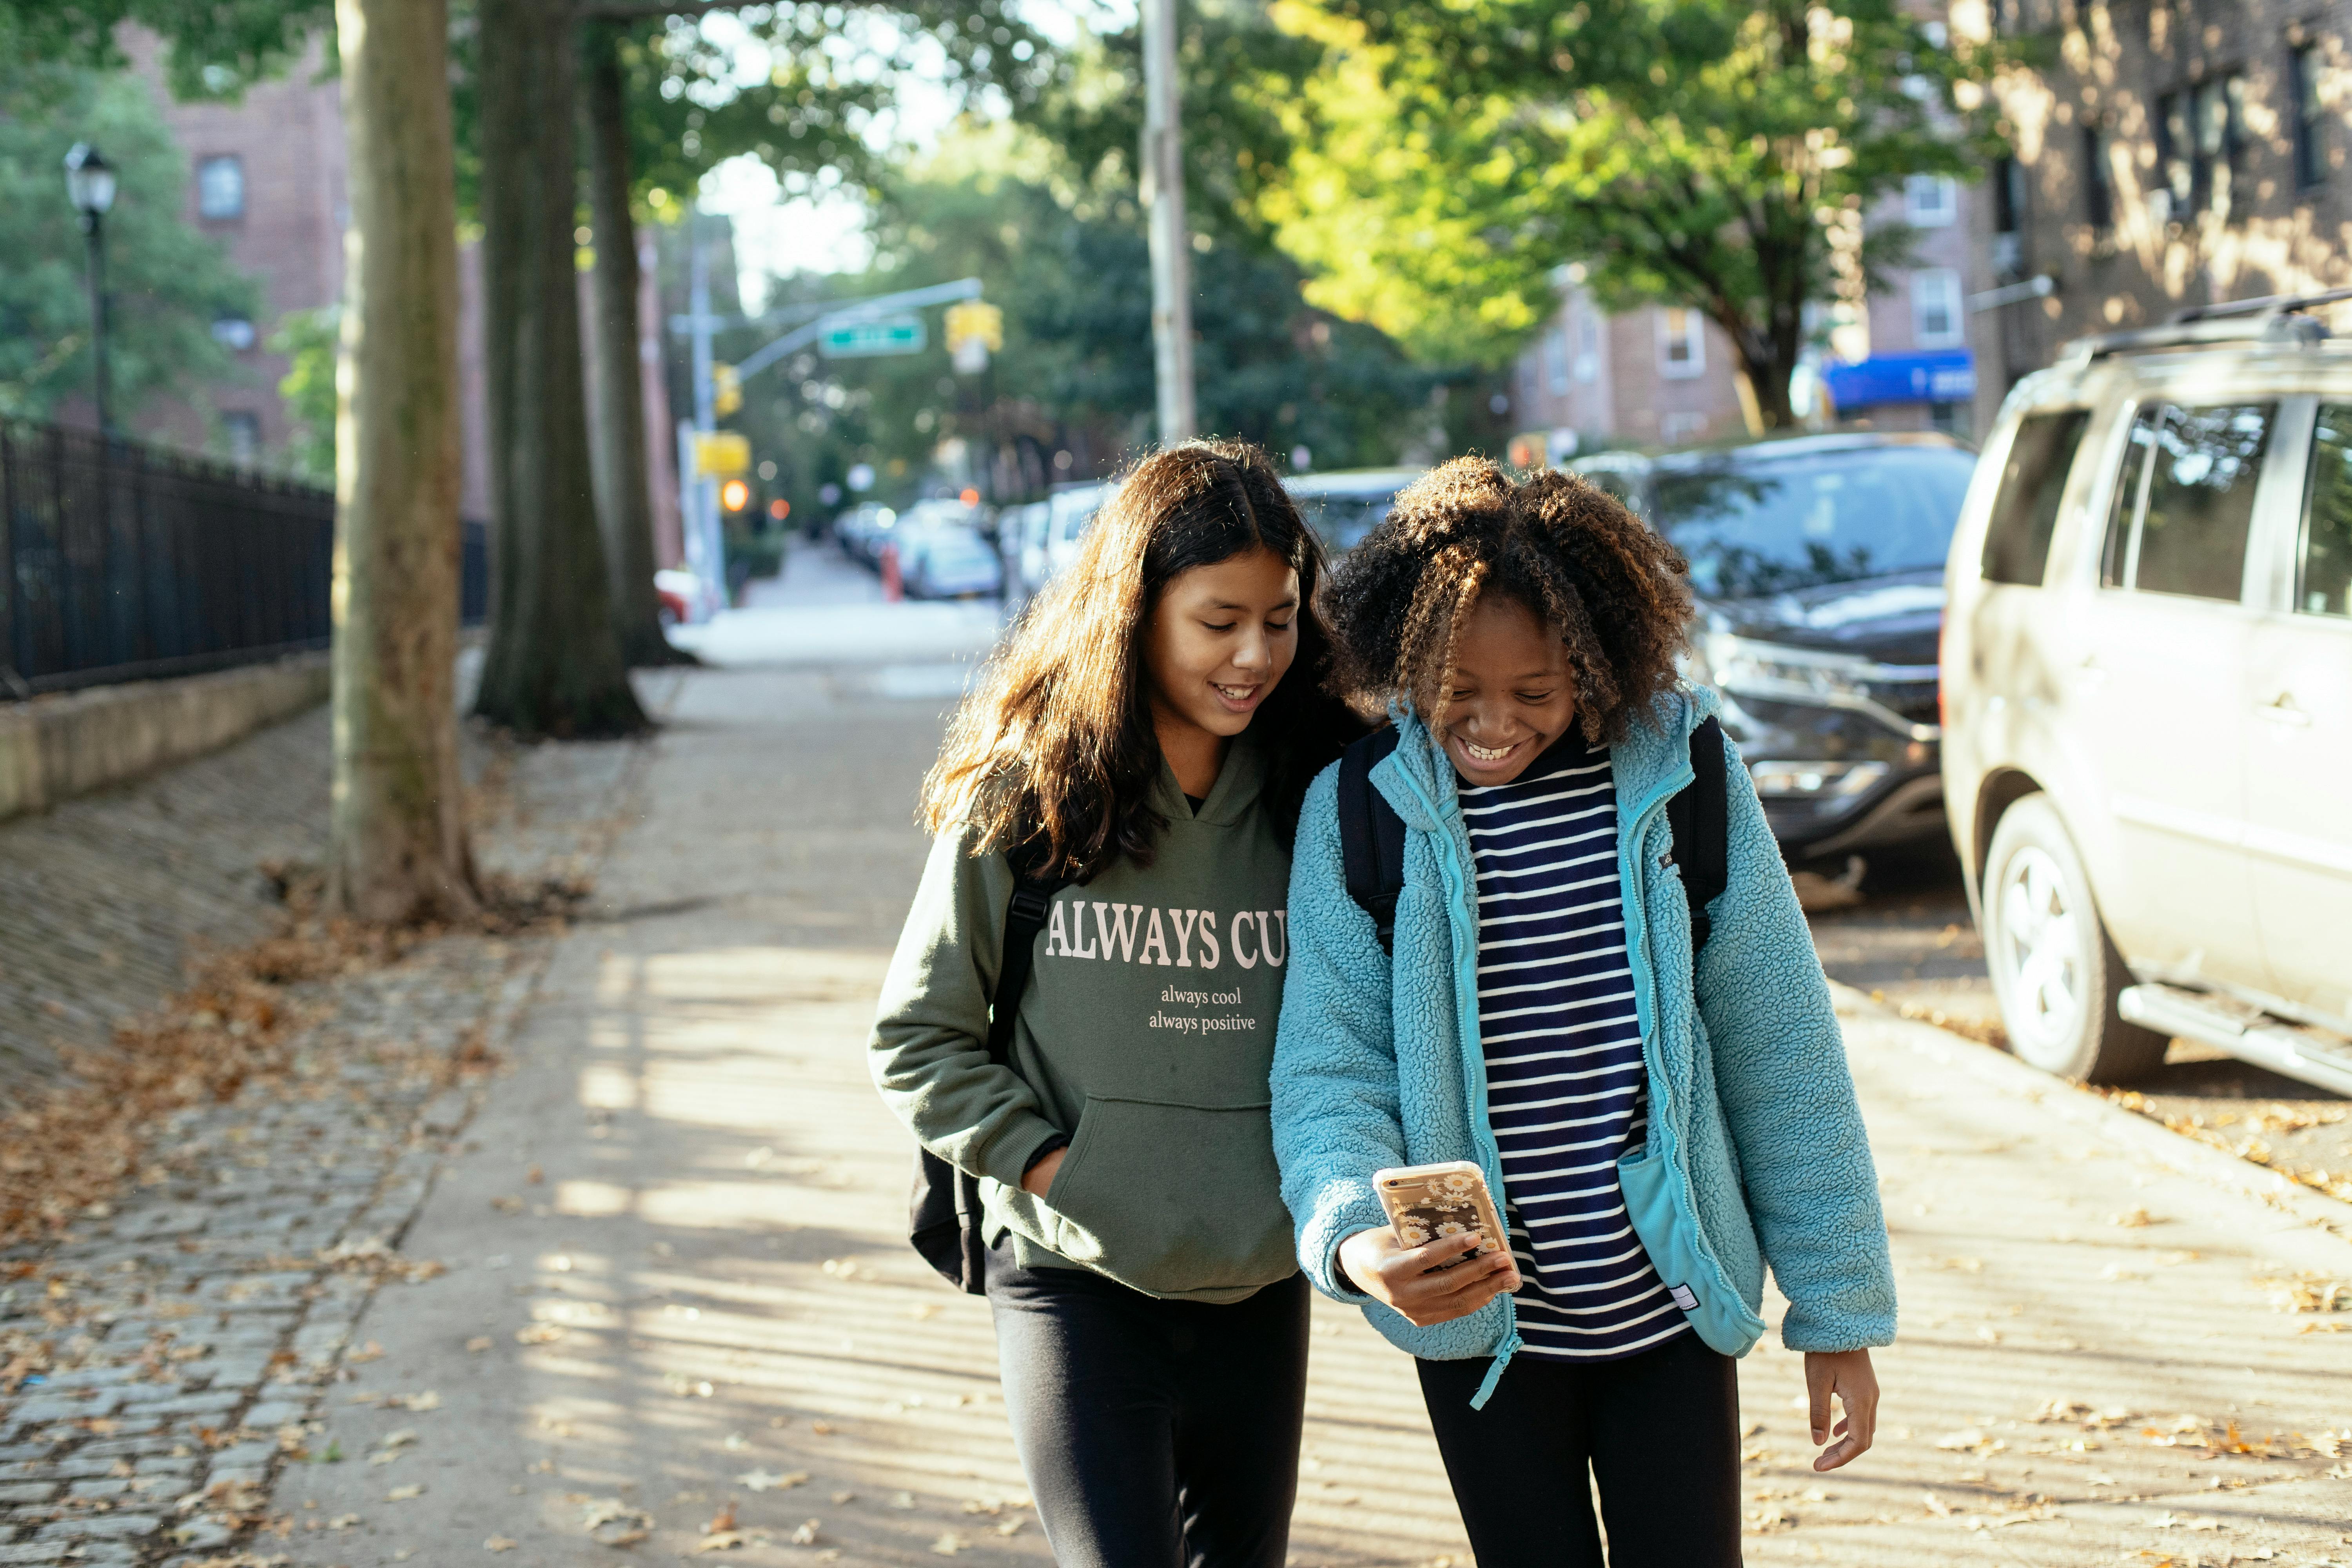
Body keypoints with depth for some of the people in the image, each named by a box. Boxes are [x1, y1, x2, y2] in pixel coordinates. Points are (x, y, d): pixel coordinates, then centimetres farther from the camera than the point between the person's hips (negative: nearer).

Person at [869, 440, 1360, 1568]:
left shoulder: (1313, 795, 1)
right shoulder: (1022, 796, -7)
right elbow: (917, 1038, -1)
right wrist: (1043, 1163, -11)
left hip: (1260, 1287, 4)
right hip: (1078, 1279, -3)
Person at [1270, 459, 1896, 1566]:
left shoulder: (1685, 777, -7)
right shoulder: (1358, 812, -7)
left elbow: (1783, 1057, -2)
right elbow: (1329, 1069, -9)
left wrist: (1839, 1308, 1)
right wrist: (1353, 1243, -30)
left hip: (1673, 1310, 0)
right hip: (1479, 1327, 0)